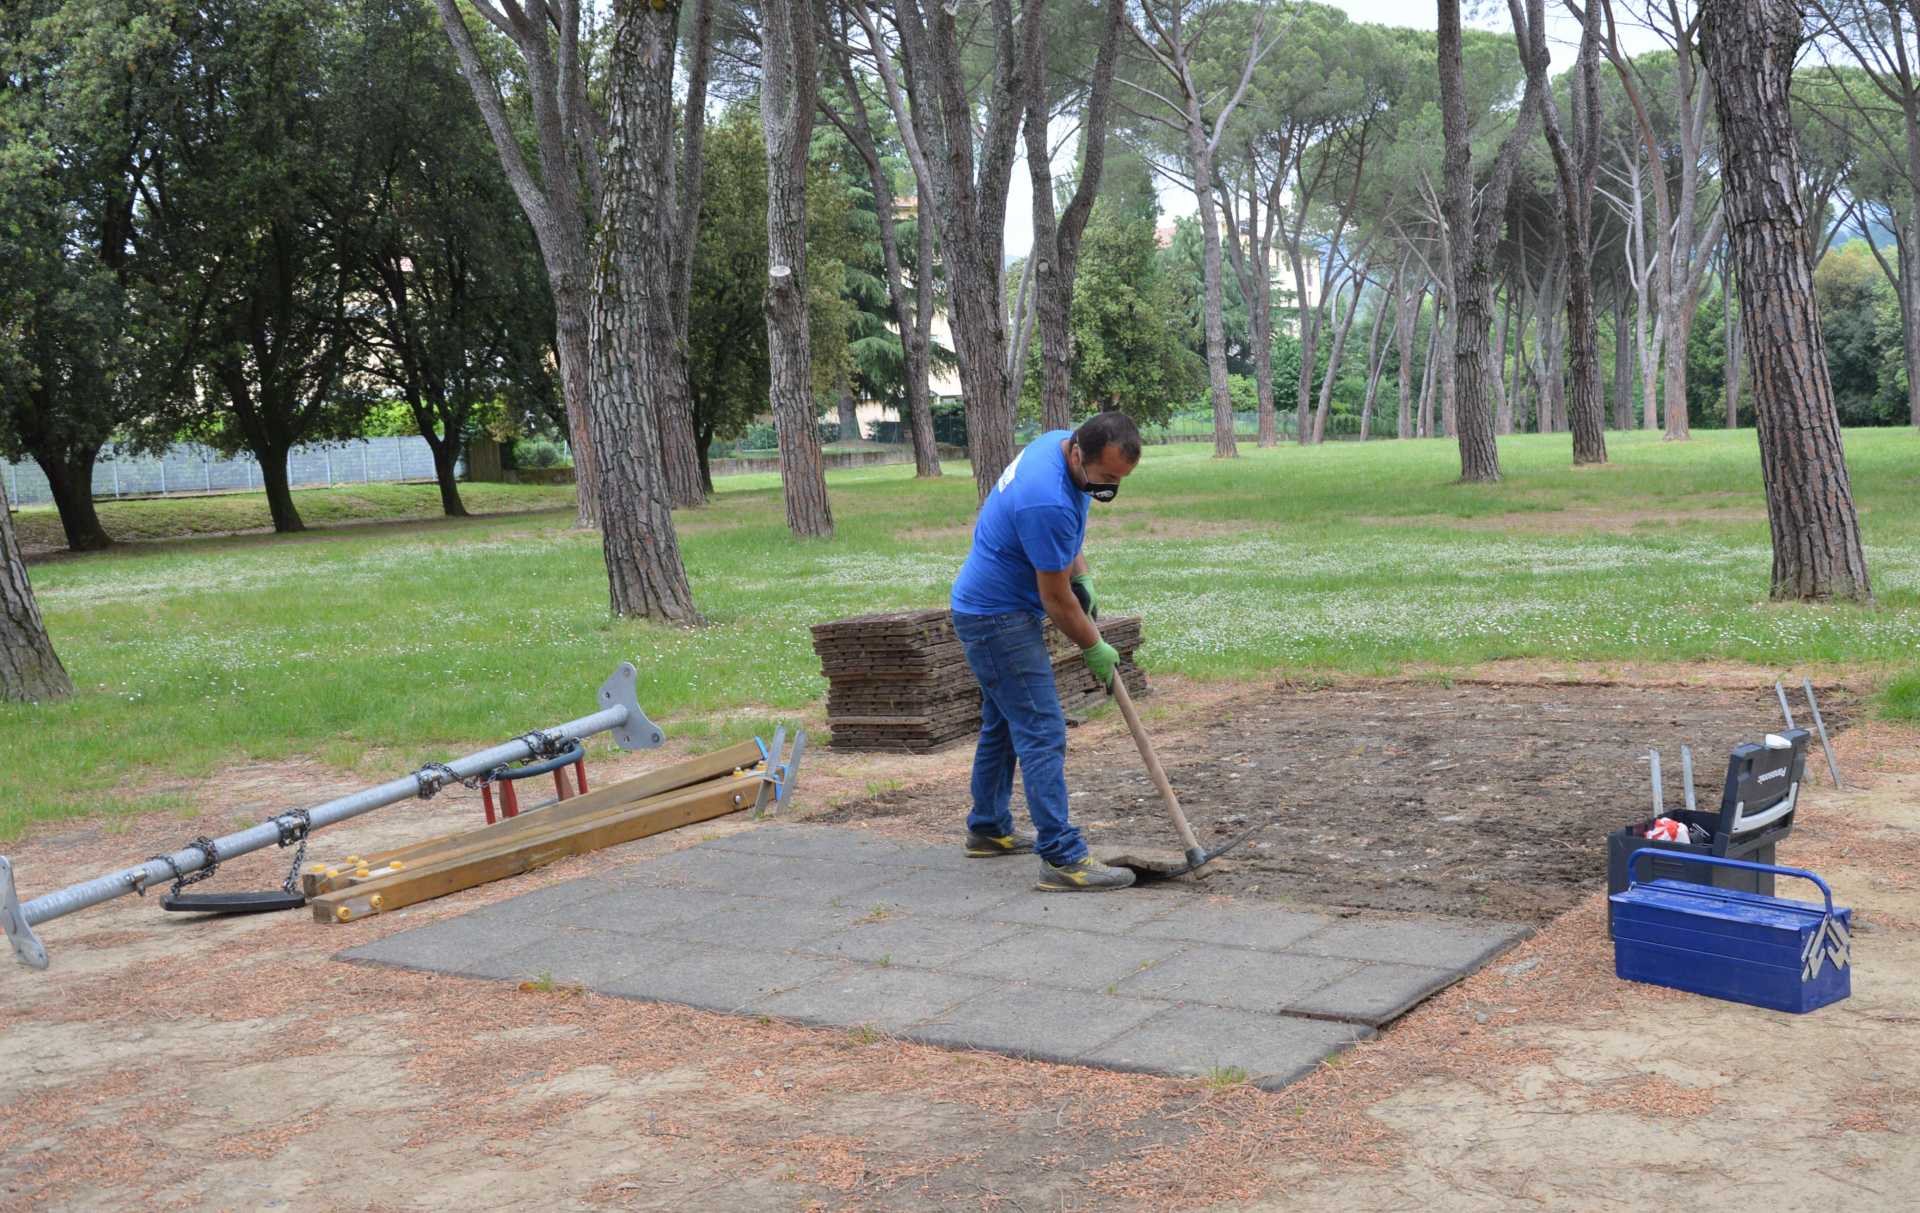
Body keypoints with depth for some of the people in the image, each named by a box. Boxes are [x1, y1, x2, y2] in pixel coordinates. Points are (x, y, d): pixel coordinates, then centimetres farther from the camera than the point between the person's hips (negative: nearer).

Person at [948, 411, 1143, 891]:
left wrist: (1082, 575, 8)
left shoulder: (1060, 441, -2)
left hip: (987, 610, 10)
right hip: (999, 619, -10)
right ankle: (1063, 859, -14)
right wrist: (1094, 648, -5)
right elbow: (1056, 600, -20)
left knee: (1003, 724, 20)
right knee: (1042, 734, -13)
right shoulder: (1048, 502, -32)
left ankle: (988, 830, 34)